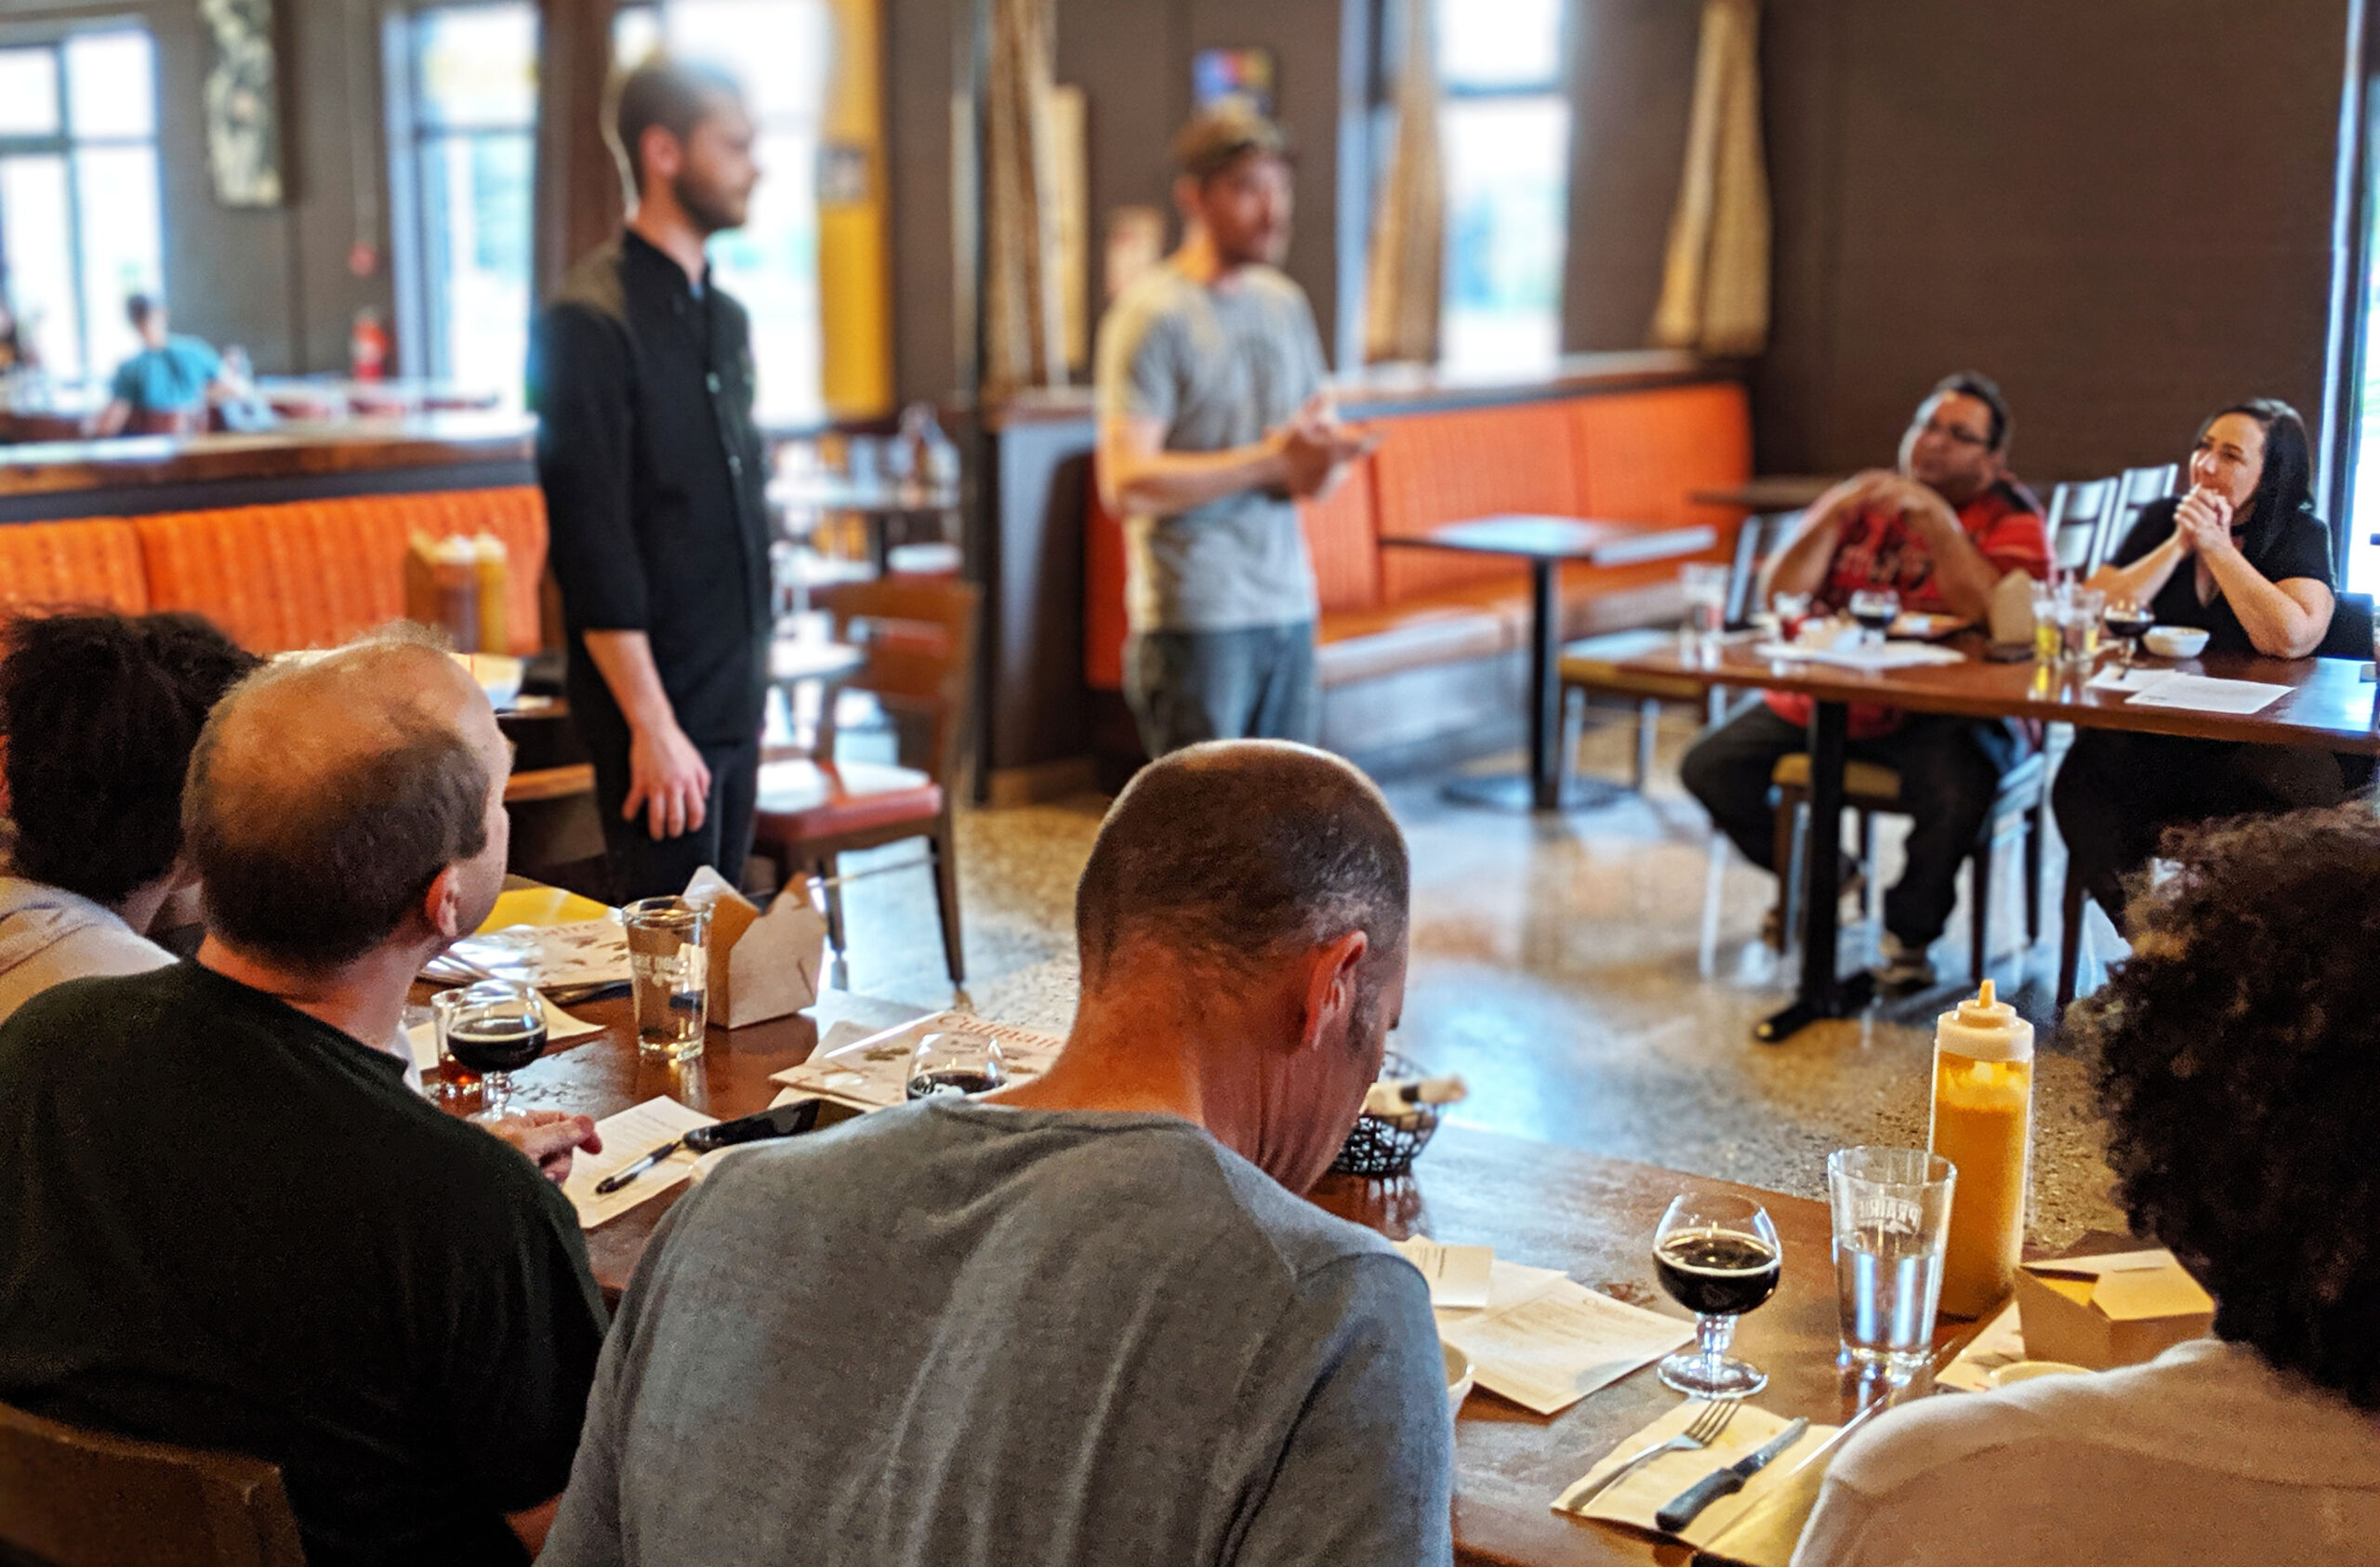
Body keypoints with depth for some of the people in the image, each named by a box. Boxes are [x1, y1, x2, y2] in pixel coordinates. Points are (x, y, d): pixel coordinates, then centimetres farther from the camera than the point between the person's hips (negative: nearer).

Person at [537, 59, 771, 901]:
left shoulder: (724, 316, 13)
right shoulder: (594, 319, -14)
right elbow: (593, 541, -18)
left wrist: (753, 683, 17)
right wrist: (651, 724, -20)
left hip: (735, 697, 8)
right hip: (659, 704, -8)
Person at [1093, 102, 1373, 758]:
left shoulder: (1286, 303, 14)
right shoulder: (1152, 312, -8)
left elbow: (1321, 436, 19)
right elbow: (1125, 484, -17)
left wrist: (1326, 458, -6)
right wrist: (1269, 461, -19)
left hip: (1289, 606, 7)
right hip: (1195, 618, -7)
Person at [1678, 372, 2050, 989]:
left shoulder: (2011, 517, 1)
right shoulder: (1862, 499, 12)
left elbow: (1993, 615, -18)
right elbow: (1778, 595, 2)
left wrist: (1936, 520, -22)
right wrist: (1833, 516, -12)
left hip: (1938, 711, -4)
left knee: (1956, 791, -36)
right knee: (1710, 766, -8)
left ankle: (1910, 930, -4)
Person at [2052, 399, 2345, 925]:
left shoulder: (2299, 534, 3)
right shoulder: (2161, 519, 13)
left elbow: (2292, 639, -16)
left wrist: (2217, 547, -10)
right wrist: (2179, 545, -6)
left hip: (2255, 741, -2)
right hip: (2149, 738, 2)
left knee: (2309, 792, -34)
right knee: (2082, 780, -30)